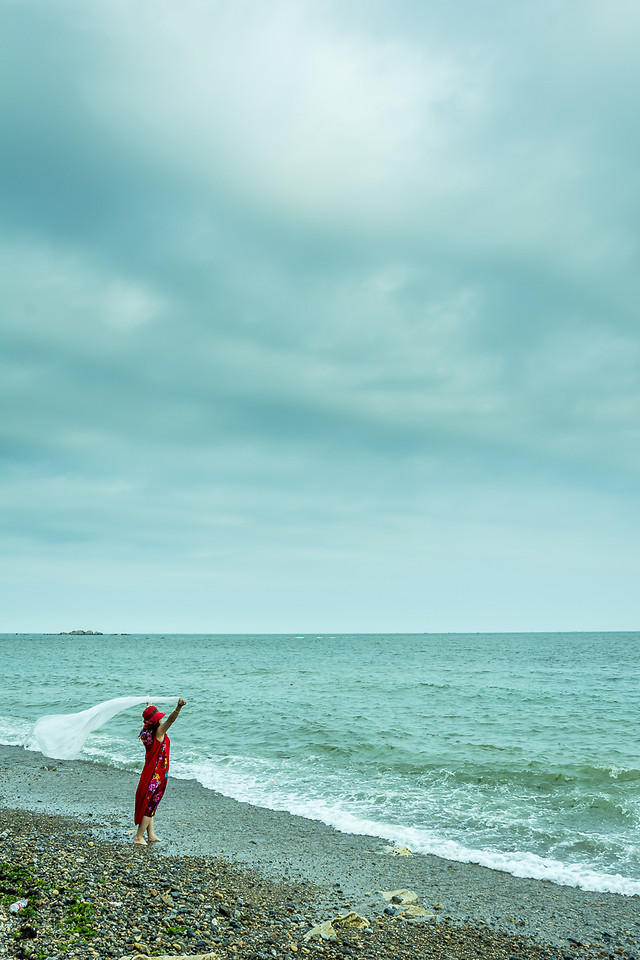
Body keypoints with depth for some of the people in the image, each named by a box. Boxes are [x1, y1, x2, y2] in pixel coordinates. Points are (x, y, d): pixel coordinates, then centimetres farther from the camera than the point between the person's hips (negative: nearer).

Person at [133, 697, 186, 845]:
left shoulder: (147, 731, 1)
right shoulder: (159, 732, -21)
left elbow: (148, 715, 23)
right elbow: (170, 719, -41)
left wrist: (149, 704, 42)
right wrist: (179, 708, -57)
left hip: (149, 771, 9)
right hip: (158, 774, -9)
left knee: (149, 804, 16)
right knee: (150, 805, 1)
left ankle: (151, 835, 26)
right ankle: (138, 837, 6)